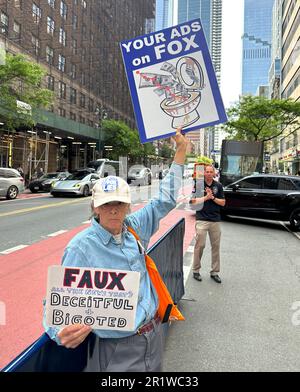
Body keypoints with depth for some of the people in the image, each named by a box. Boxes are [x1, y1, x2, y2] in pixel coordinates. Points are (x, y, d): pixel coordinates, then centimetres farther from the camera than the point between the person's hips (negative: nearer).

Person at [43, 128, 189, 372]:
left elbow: (166, 200, 4)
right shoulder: (81, 248, -19)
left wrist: (181, 151, 4)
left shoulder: (134, 228, -5)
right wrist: (63, 333, -38)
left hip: (155, 332, 6)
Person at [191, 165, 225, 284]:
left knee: (216, 246, 7)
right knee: (200, 245, -2)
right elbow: (194, 201, -6)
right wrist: (206, 197, -15)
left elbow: (223, 202, 7)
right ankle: (196, 270, 13)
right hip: (202, 219, -3)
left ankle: (214, 272, 18)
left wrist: (213, 198, -8)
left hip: (215, 220, 3)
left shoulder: (218, 185, 8)